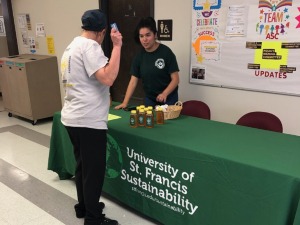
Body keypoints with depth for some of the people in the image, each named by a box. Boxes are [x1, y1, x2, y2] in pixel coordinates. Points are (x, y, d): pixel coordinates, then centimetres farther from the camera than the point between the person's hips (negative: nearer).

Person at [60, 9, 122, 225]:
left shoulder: (72, 46, 15)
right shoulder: (89, 46, -15)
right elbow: (108, 78, -27)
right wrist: (117, 46, -20)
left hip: (73, 117, 10)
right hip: (89, 121, -10)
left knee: (82, 166, 21)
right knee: (94, 170, 3)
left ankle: (83, 206, 35)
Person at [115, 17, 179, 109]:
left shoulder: (166, 52, -13)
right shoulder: (139, 56, -1)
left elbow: (175, 79, -14)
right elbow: (133, 81, -1)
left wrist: (164, 94, -29)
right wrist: (125, 102, -10)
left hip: (168, 99, -3)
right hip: (149, 99, 4)